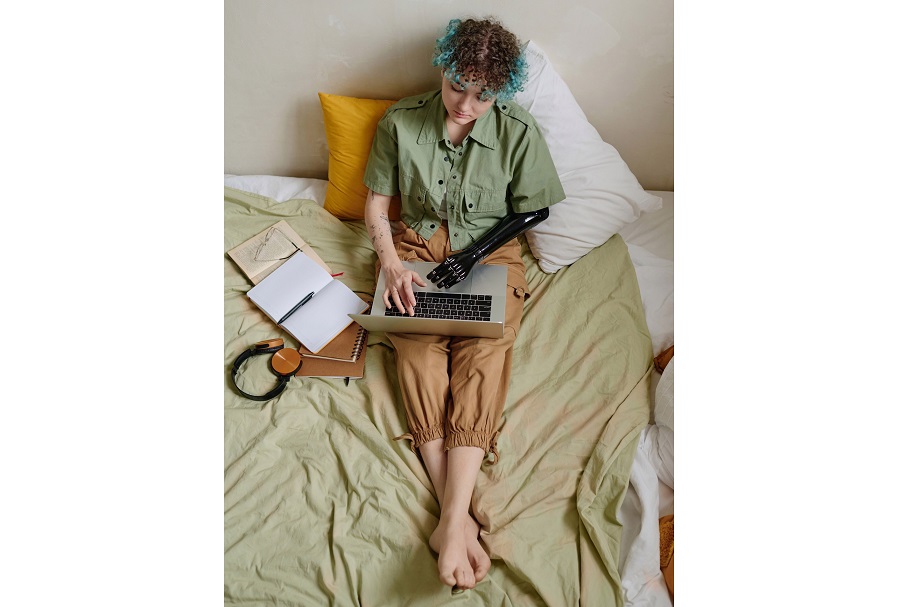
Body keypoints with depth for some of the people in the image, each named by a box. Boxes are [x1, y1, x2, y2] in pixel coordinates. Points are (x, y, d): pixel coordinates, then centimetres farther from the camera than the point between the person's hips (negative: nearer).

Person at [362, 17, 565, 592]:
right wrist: (392, 264, -15)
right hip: (416, 246, 1)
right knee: (419, 345, -26)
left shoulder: (519, 131, -5)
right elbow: (376, 204, 2)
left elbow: (531, 210, 1)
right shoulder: (400, 122, -2)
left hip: (490, 250, 0)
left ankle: (452, 521, -29)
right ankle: (458, 518, -26)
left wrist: (471, 257, -12)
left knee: (483, 351, -27)